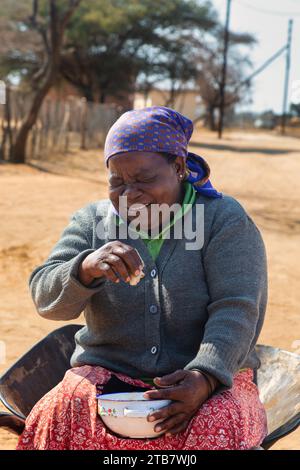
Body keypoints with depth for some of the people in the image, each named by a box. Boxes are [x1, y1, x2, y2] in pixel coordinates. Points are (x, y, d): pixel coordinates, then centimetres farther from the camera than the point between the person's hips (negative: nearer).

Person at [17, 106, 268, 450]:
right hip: (107, 375, 2)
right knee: (61, 416, -29)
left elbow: (236, 310, -12)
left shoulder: (225, 219, -1)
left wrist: (205, 377, -30)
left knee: (215, 428, -34)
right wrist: (87, 268, -25)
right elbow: (46, 299, -3)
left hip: (213, 378, -2)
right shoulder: (91, 221, 7)